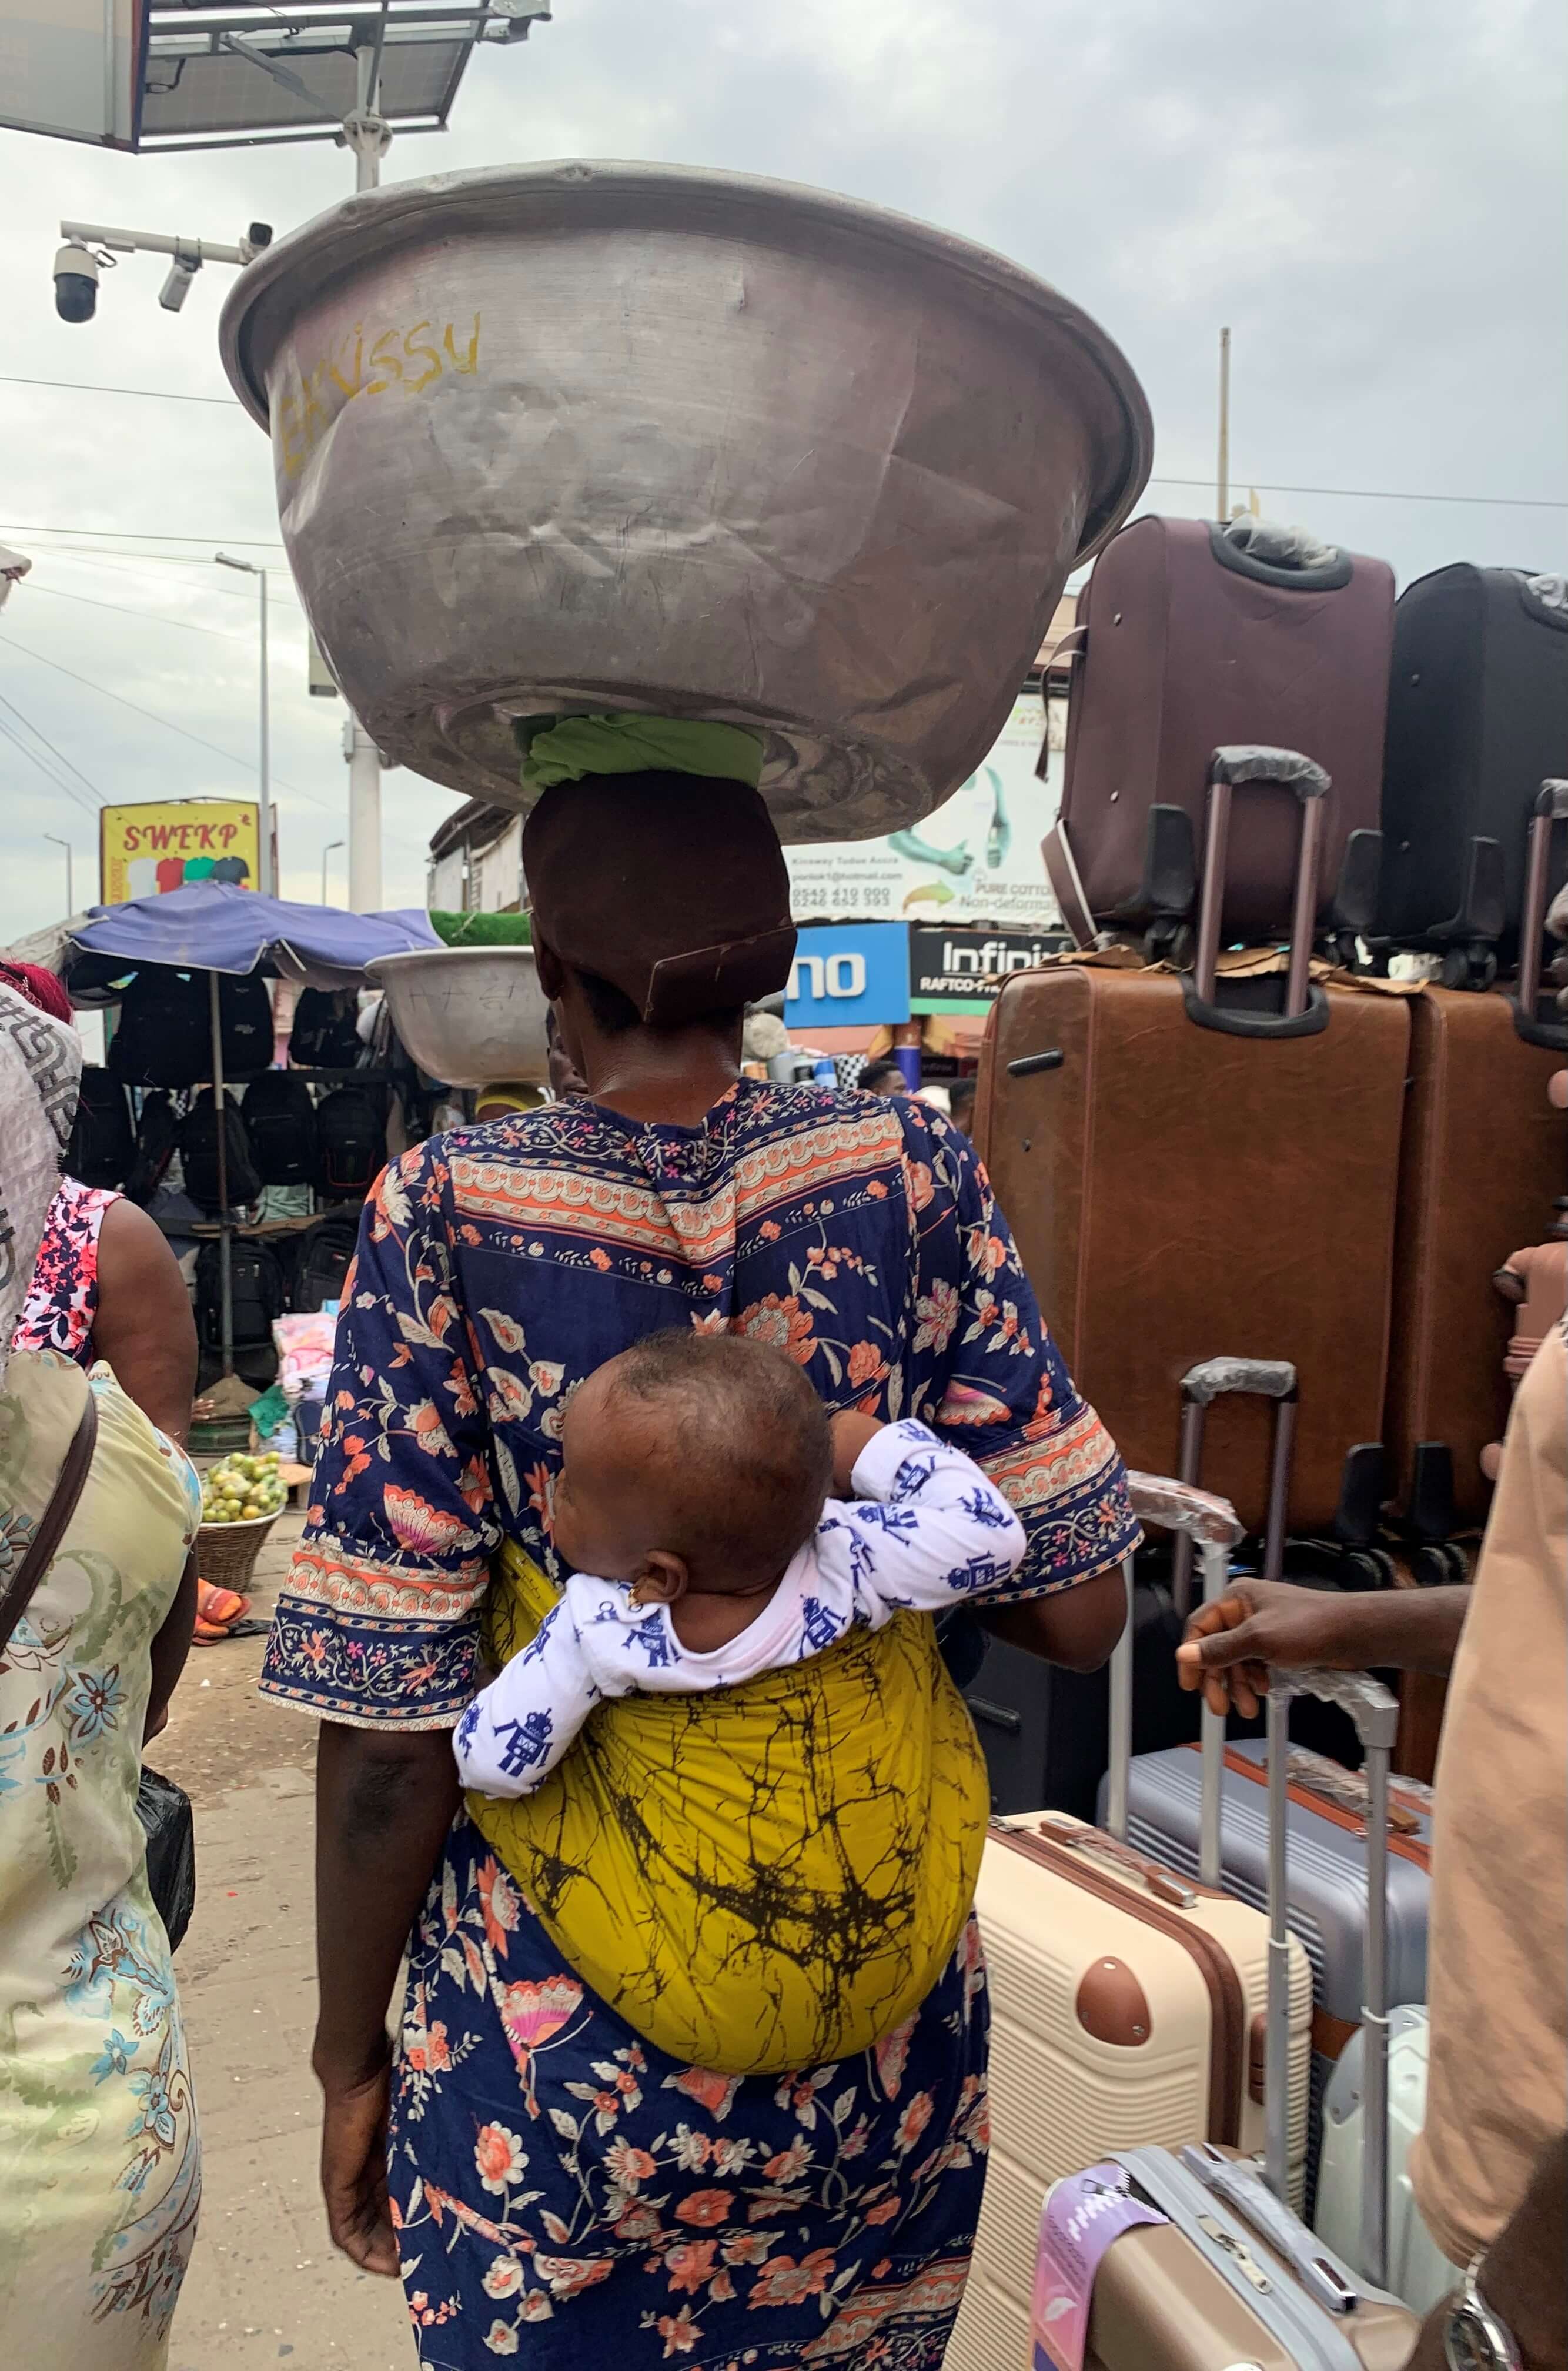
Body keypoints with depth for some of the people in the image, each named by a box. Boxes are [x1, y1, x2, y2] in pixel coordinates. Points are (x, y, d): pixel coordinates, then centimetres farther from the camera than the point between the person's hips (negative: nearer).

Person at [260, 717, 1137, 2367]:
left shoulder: (447, 1221, -18)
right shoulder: (907, 1178, -12)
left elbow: (389, 1737, -15)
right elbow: (1077, 1612, -9)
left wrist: (350, 2062, 0)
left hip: (557, 2059, -2)